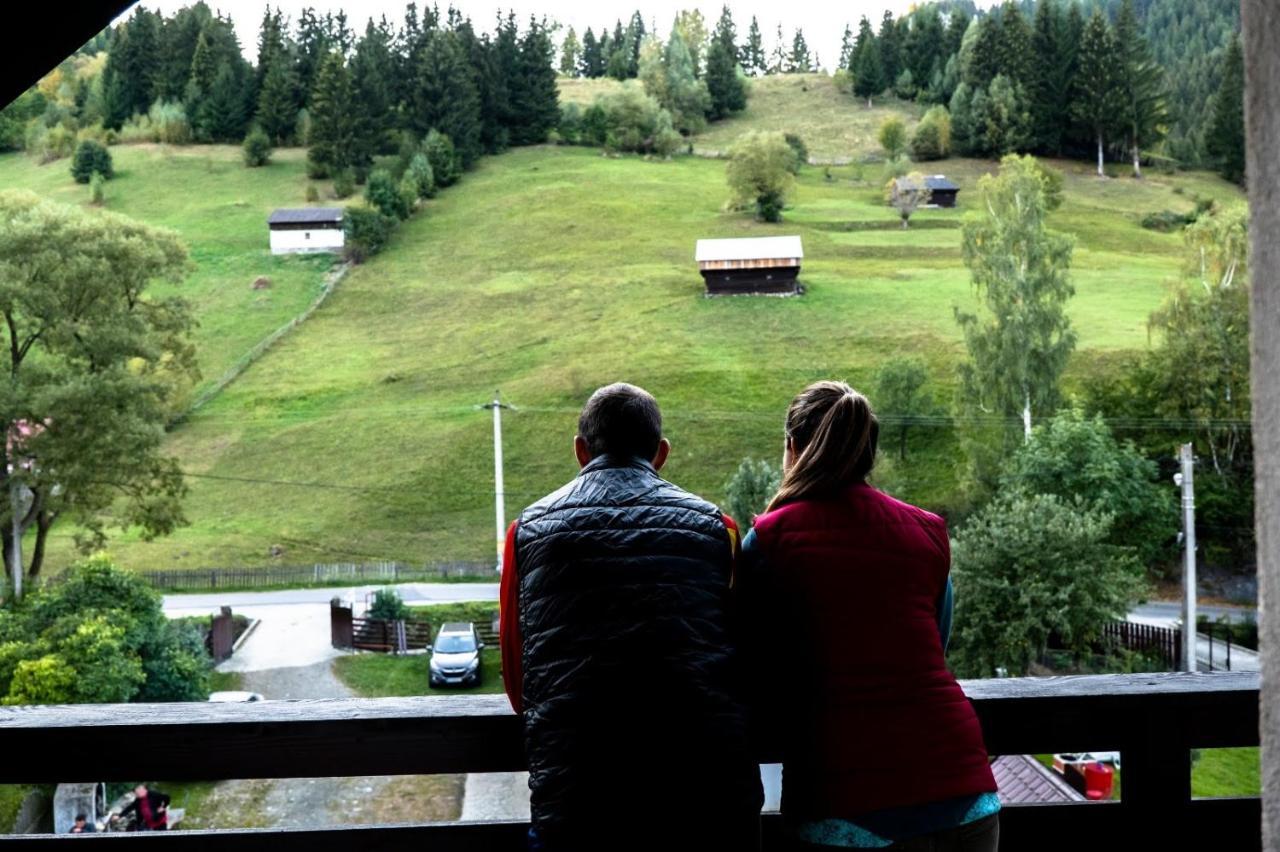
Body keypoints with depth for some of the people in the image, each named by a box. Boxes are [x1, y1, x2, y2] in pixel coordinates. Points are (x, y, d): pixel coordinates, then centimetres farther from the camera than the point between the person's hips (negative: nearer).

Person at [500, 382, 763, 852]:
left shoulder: (528, 529, 6)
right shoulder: (713, 526, 6)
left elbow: (517, 682, 12)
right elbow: (746, 659, 12)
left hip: (573, 798, 0)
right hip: (709, 795, 0)